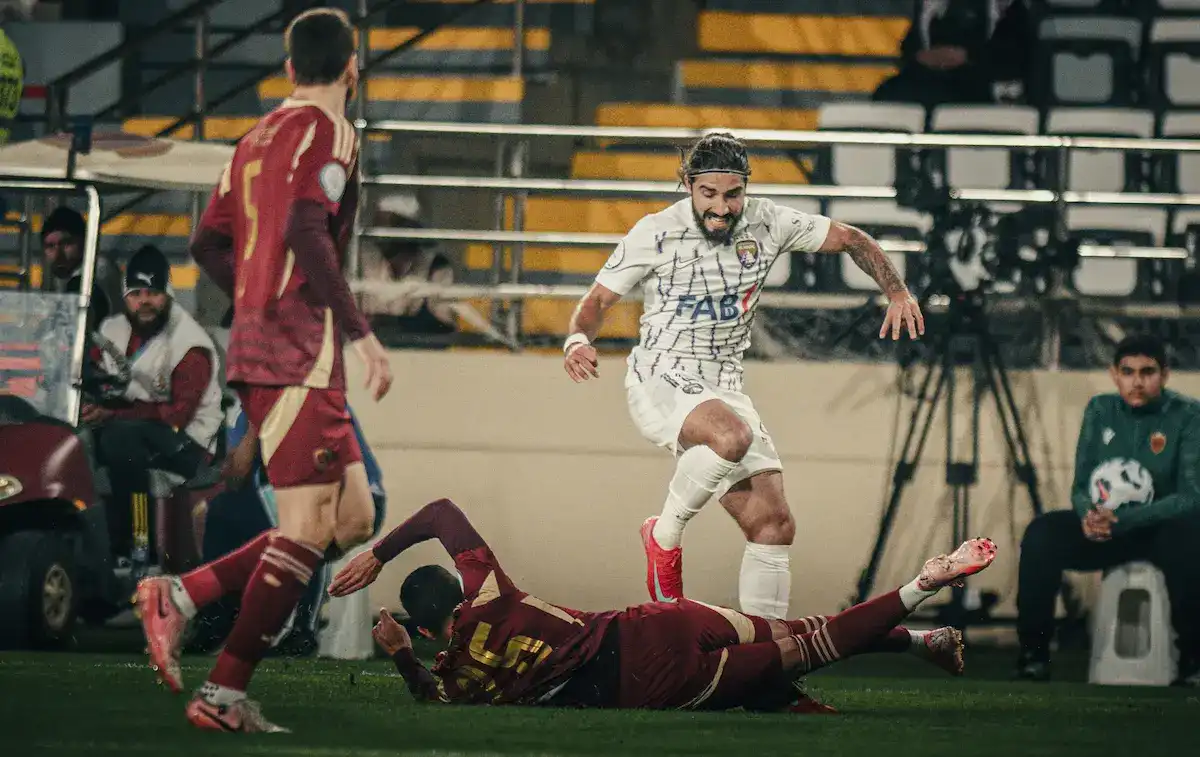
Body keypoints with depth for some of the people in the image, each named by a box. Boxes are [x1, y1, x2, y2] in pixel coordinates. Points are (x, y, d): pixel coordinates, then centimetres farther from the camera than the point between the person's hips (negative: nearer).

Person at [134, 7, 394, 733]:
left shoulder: (261, 135, 18)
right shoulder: (328, 132, -7)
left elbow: (210, 244, 20)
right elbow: (307, 235, -21)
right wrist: (362, 332, -19)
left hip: (258, 341, 9)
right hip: (300, 354, -9)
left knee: (353, 517, 9)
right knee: (309, 525, -9)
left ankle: (181, 596, 3)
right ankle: (225, 693, -10)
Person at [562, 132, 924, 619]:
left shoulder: (766, 223, 0)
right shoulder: (655, 235, -9)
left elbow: (849, 240, 11)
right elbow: (598, 300, -3)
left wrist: (896, 291, -3)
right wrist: (578, 340, -25)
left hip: (722, 391, 5)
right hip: (660, 385, -5)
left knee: (774, 525, -6)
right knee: (732, 436, -36)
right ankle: (664, 534, -11)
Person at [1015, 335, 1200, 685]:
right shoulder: (1100, 410, 4)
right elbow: (1081, 486, 3)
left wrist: (1121, 520, -31)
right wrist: (1088, 514, -24)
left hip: (1163, 528, -4)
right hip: (1105, 530, 4)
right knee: (1041, 534, -22)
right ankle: (1033, 654, -16)